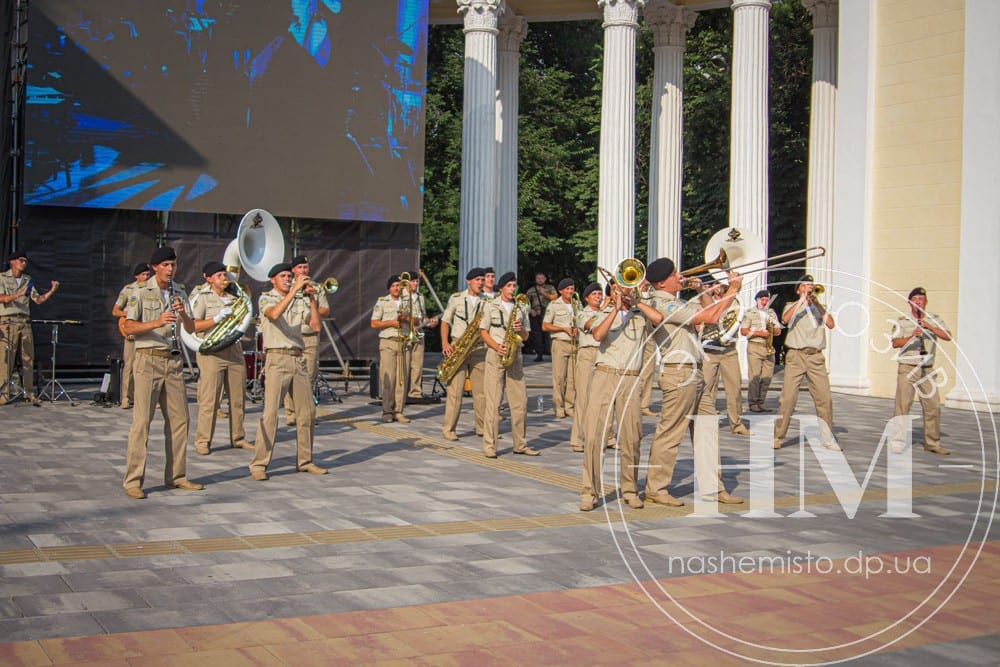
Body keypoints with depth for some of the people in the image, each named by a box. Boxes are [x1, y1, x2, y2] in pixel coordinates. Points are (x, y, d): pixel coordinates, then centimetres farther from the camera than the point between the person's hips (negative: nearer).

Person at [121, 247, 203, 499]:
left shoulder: (180, 293, 14)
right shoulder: (140, 293, 0)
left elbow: (191, 329, 11)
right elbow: (128, 327, -9)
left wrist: (183, 314, -10)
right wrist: (157, 322, -23)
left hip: (174, 360, 5)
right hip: (148, 360, -5)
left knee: (179, 419, 6)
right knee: (142, 421, -7)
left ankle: (176, 476, 15)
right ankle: (133, 480, -4)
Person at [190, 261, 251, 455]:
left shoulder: (234, 298, 17)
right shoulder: (203, 299, 1)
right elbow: (195, 326, -8)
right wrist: (218, 318, -14)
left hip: (234, 350, 6)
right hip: (211, 352, -5)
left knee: (238, 398, 8)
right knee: (209, 399, -6)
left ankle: (238, 438, 17)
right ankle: (203, 441, -1)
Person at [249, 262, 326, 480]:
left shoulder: (299, 301, 15)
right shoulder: (266, 298, 1)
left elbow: (315, 326, 4)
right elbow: (274, 314, -22)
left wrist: (311, 299, -2)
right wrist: (294, 290, -22)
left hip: (299, 360, 6)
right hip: (277, 358, -6)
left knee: (307, 412, 7)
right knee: (270, 412, -12)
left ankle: (304, 461, 17)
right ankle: (259, 464, -9)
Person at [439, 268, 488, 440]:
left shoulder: (487, 301, 8)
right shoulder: (456, 298, 5)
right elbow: (445, 321, 7)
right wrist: (445, 343, -5)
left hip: (479, 349, 2)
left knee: (482, 390, 4)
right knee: (455, 390, -5)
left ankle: (483, 428, 13)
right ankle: (448, 429, -1)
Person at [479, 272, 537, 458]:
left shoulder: (520, 308, 16)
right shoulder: (491, 306, 6)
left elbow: (525, 335, 17)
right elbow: (483, 332, 1)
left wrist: (520, 329, -6)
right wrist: (497, 347, -14)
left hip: (515, 355, 4)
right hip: (495, 354, -4)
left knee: (520, 401, 2)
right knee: (493, 401, -6)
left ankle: (520, 444, 9)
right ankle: (489, 446, -5)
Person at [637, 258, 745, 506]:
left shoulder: (676, 302, 16)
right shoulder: (664, 304, -17)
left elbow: (707, 309, 26)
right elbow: (711, 317, -20)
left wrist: (700, 290, 9)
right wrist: (732, 290, -11)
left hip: (694, 373, 10)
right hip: (678, 373, -10)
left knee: (706, 430, 11)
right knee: (670, 434, -2)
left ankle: (711, 487, 17)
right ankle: (655, 489, 7)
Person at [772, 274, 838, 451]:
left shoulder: (818, 307, 19)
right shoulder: (792, 306, 13)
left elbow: (831, 324, 1)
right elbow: (785, 319, -10)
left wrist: (817, 304, -4)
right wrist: (802, 300, -9)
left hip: (816, 358, 2)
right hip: (796, 356, -2)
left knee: (825, 398, -2)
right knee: (788, 397, -9)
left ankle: (827, 437, 9)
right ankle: (778, 437, -4)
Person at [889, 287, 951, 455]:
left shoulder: (935, 321, 8)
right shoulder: (902, 321, 0)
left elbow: (948, 336, -8)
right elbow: (895, 343, -13)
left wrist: (929, 327, -21)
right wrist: (911, 337, -30)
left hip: (927, 370, 3)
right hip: (907, 369, -3)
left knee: (933, 407, 5)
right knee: (902, 405, -9)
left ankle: (932, 443, 17)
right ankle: (898, 441, -4)